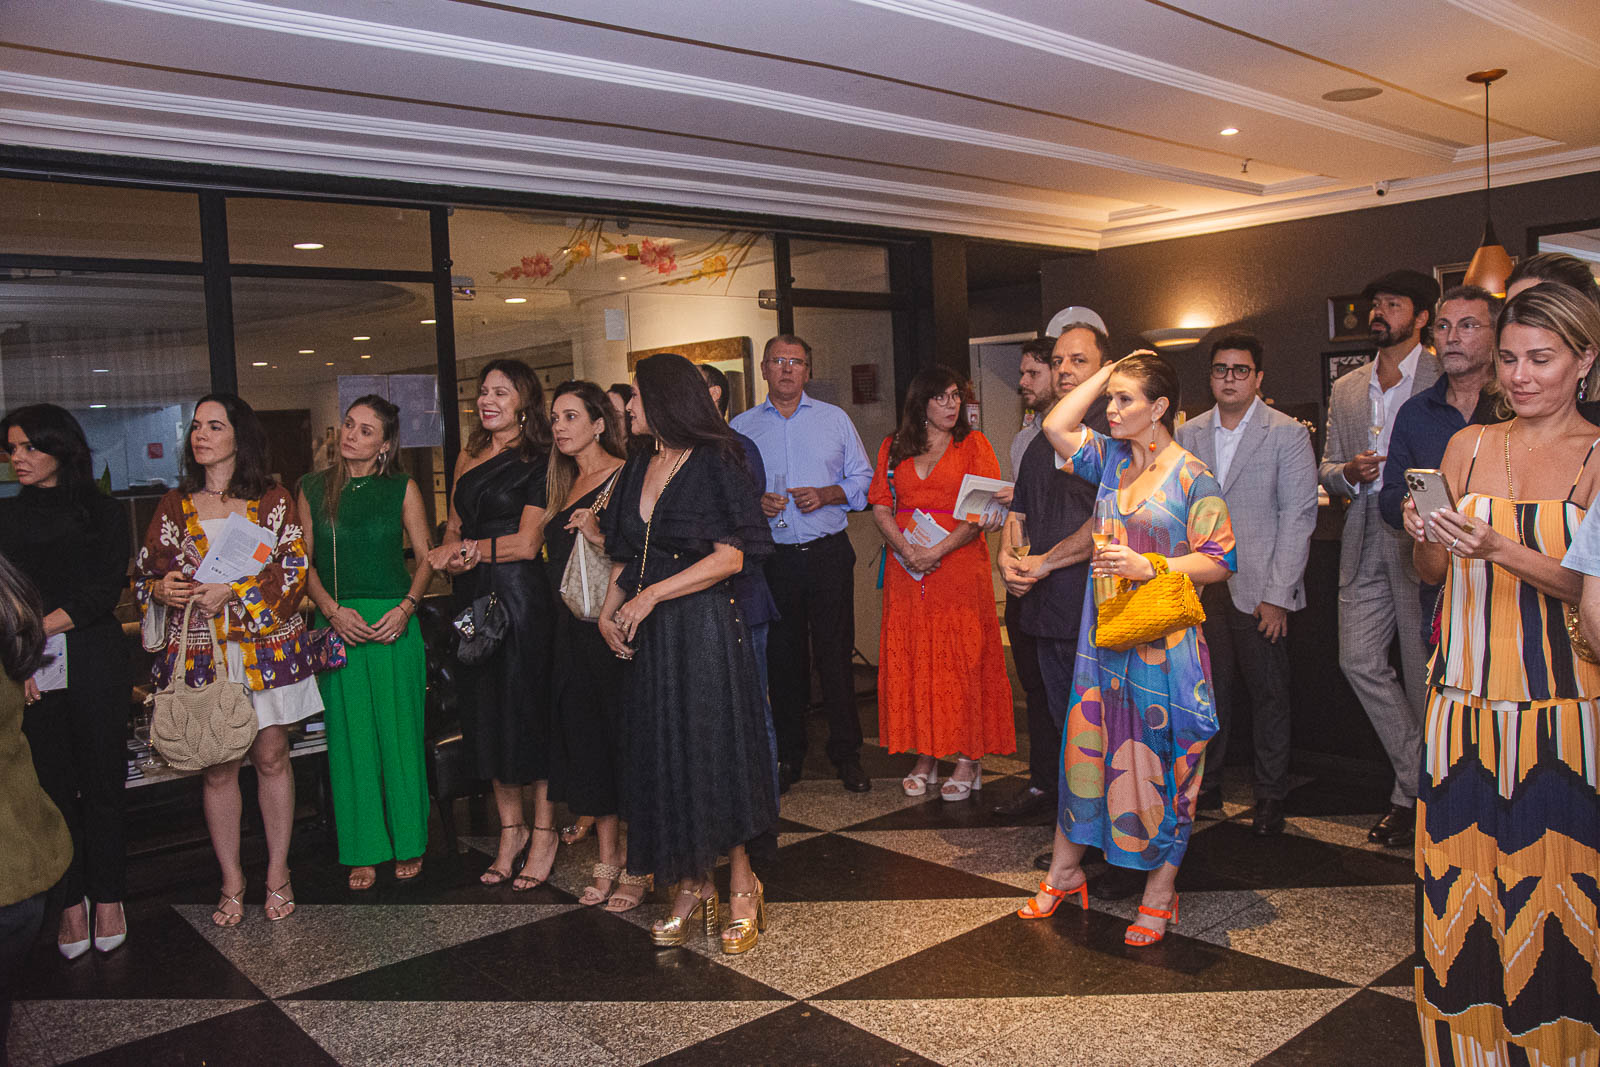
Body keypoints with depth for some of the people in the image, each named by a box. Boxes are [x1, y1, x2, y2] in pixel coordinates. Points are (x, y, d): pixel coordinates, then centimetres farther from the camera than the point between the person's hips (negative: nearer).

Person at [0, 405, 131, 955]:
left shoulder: (102, 512, 6)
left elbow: (106, 590, -4)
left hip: (94, 661, -2)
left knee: (102, 781, 1)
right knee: (53, 785, 4)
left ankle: (108, 897, 13)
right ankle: (70, 904, 14)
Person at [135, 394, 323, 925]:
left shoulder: (273, 501, 3)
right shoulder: (175, 505, 10)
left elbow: (295, 568, -5)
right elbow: (143, 570, 13)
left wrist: (233, 593, -16)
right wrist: (161, 589, -10)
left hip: (265, 646, -2)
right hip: (200, 653, 2)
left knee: (271, 758, 4)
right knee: (218, 767, 5)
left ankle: (278, 872, 17)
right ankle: (231, 882, 16)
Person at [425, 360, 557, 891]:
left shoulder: (537, 461, -6)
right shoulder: (469, 457, 15)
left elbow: (526, 543, -12)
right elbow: (453, 528, 16)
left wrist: (466, 549, -4)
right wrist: (453, 556, -5)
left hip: (519, 594, -7)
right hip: (474, 598, 7)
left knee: (528, 706, -1)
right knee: (486, 711, 10)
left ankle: (543, 831, 11)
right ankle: (510, 828, 21)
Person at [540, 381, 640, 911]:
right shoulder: (560, 485, 16)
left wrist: (601, 537, -24)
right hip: (572, 626, 7)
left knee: (624, 734, -2)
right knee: (584, 739, 10)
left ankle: (635, 867, 9)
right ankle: (606, 860, 21)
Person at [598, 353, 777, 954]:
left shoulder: (714, 464, -7)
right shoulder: (639, 470, 13)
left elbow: (731, 557, -15)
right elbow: (625, 557, 17)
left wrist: (650, 596, -16)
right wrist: (609, 608, -1)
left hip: (704, 627, -6)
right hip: (648, 634, 7)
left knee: (716, 751, -2)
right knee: (665, 754, 8)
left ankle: (741, 886, 12)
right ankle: (691, 886, 19)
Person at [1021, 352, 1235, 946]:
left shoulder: (1191, 475, -8)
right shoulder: (1113, 460, 9)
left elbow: (1220, 561, -9)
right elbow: (1056, 426, 1)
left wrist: (1149, 567, -20)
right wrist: (1107, 371, 2)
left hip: (1164, 641, -5)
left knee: (1161, 761, 4)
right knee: (1086, 744, 12)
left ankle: (1160, 894, 20)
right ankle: (1065, 871, 27)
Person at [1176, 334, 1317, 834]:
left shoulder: (1287, 434, -3)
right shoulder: (1188, 434, 9)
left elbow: (1298, 517, -7)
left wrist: (1277, 596, -12)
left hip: (1258, 590, -3)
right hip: (1202, 587, 3)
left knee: (1269, 694, 6)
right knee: (1210, 689, 9)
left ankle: (1270, 797, 19)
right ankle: (1205, 783, 24)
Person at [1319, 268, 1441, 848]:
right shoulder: (1346, 389, 16)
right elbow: (1326, 467, 17)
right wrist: (1349, 472, -5)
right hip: (1365, 541, 5)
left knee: (1425, 672, 2)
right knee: (1359, 660, -2)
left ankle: (1415, 793, 19)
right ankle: (1422, 781, 16)